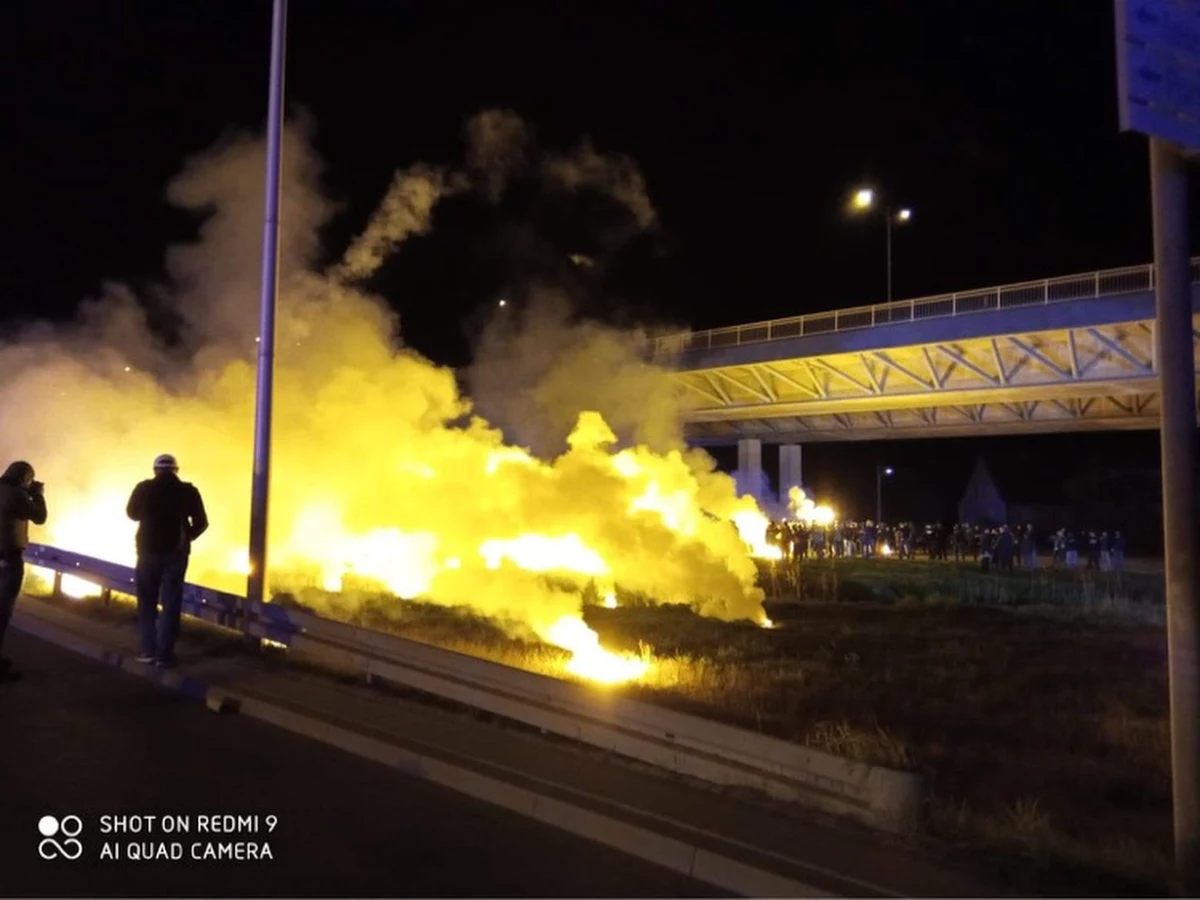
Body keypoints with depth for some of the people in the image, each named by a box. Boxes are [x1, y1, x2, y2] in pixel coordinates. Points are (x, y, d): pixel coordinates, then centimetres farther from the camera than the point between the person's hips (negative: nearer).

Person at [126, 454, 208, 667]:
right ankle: (164, 654, 2)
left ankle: (148, 650, 10)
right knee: (170, 603, 4)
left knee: (147, 602, 13)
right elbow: (201, 523, -3)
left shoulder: (144, 488, -4)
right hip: (175, 552, 0)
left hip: (148, 550, 0)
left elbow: (132, 513, 12)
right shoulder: (188, 491, -5)